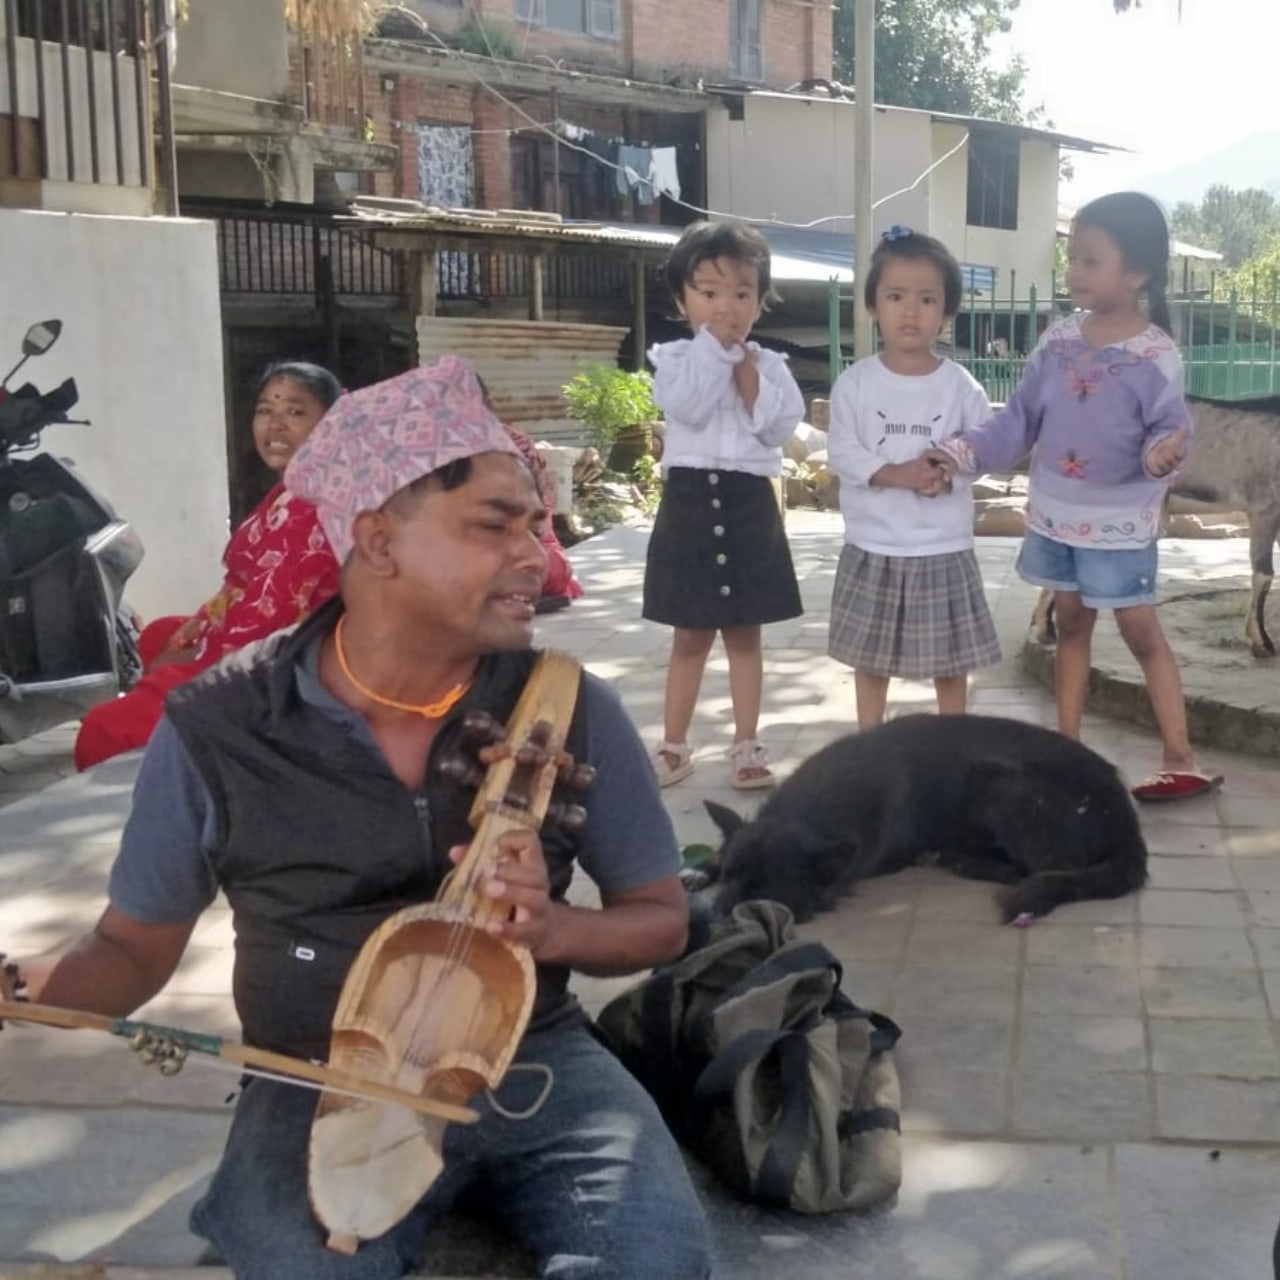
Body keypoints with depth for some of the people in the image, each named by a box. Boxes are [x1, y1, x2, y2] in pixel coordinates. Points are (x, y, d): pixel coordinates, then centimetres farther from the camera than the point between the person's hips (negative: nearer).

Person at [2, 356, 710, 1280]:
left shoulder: (572, 708, -6)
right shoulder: (215, 731, -8)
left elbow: (661, 920, 5)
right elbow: (136, 948, 4)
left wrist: (550, 930, -18)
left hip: (534, 1063, 2)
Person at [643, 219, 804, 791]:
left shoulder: (769, 363, 5)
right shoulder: (674, 357, -1)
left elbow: (780, 423, -10)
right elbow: (687, 406, -21)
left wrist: (745, 365, -10)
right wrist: (715, 347, -16)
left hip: (749, 503, 2)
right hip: (691, 500, -2)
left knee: (745, 633, 9)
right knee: (690, 635, 7)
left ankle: (746, 745, 19)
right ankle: (674, 745, 18)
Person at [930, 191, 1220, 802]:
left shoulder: (1156, 356, -15)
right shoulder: (1058, 340, 0)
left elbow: (1169, 428, -16)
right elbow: (1019, 421, 3)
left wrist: (1164, 452, -39)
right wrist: (961, 451, -7)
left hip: (1119, 522, -5)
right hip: (1055, 515, 5)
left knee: (1142, 633, 1)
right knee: (1070, 625, 15)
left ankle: (1180, 759, 10)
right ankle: (1068, 748, 25)